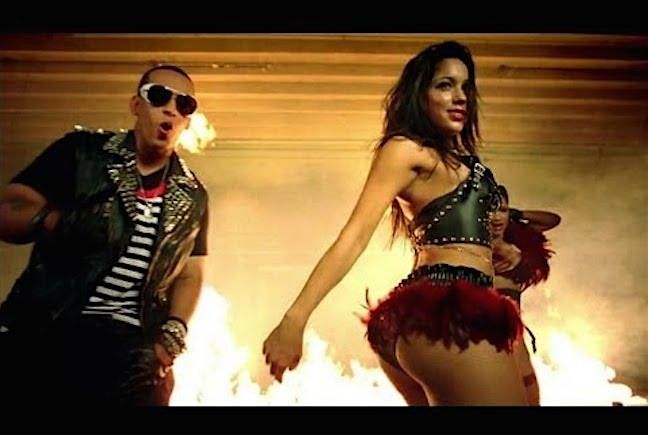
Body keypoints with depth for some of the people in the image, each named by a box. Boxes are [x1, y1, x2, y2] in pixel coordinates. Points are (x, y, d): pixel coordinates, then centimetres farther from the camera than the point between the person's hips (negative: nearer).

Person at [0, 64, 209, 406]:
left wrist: (172, 336, -2)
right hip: (41, 332, -1)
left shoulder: (192, 196, 11)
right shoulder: (80, 151, 3)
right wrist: (58, 221, -24)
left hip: (128, 348, 2)